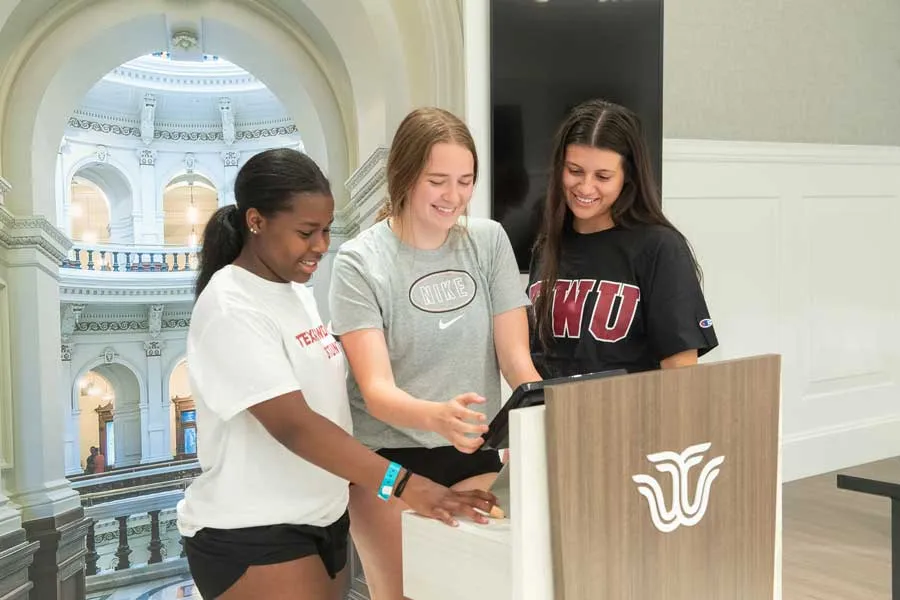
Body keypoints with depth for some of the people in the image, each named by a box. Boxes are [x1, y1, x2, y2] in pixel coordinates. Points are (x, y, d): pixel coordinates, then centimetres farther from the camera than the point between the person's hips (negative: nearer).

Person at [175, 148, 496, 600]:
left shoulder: (296, 289, 8)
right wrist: (402, 484, -35)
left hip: (321, 519, 8)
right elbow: (293, 424, -28)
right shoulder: (231, 310, -18)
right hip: (250, 535, -8)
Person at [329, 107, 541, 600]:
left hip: (474, 454, 3)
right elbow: (375, 389, -19)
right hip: (387, 459, -3)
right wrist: (435, 415, -40)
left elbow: (516, 359, -3)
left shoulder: (489, 241, -2)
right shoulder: (360, 261, -13)